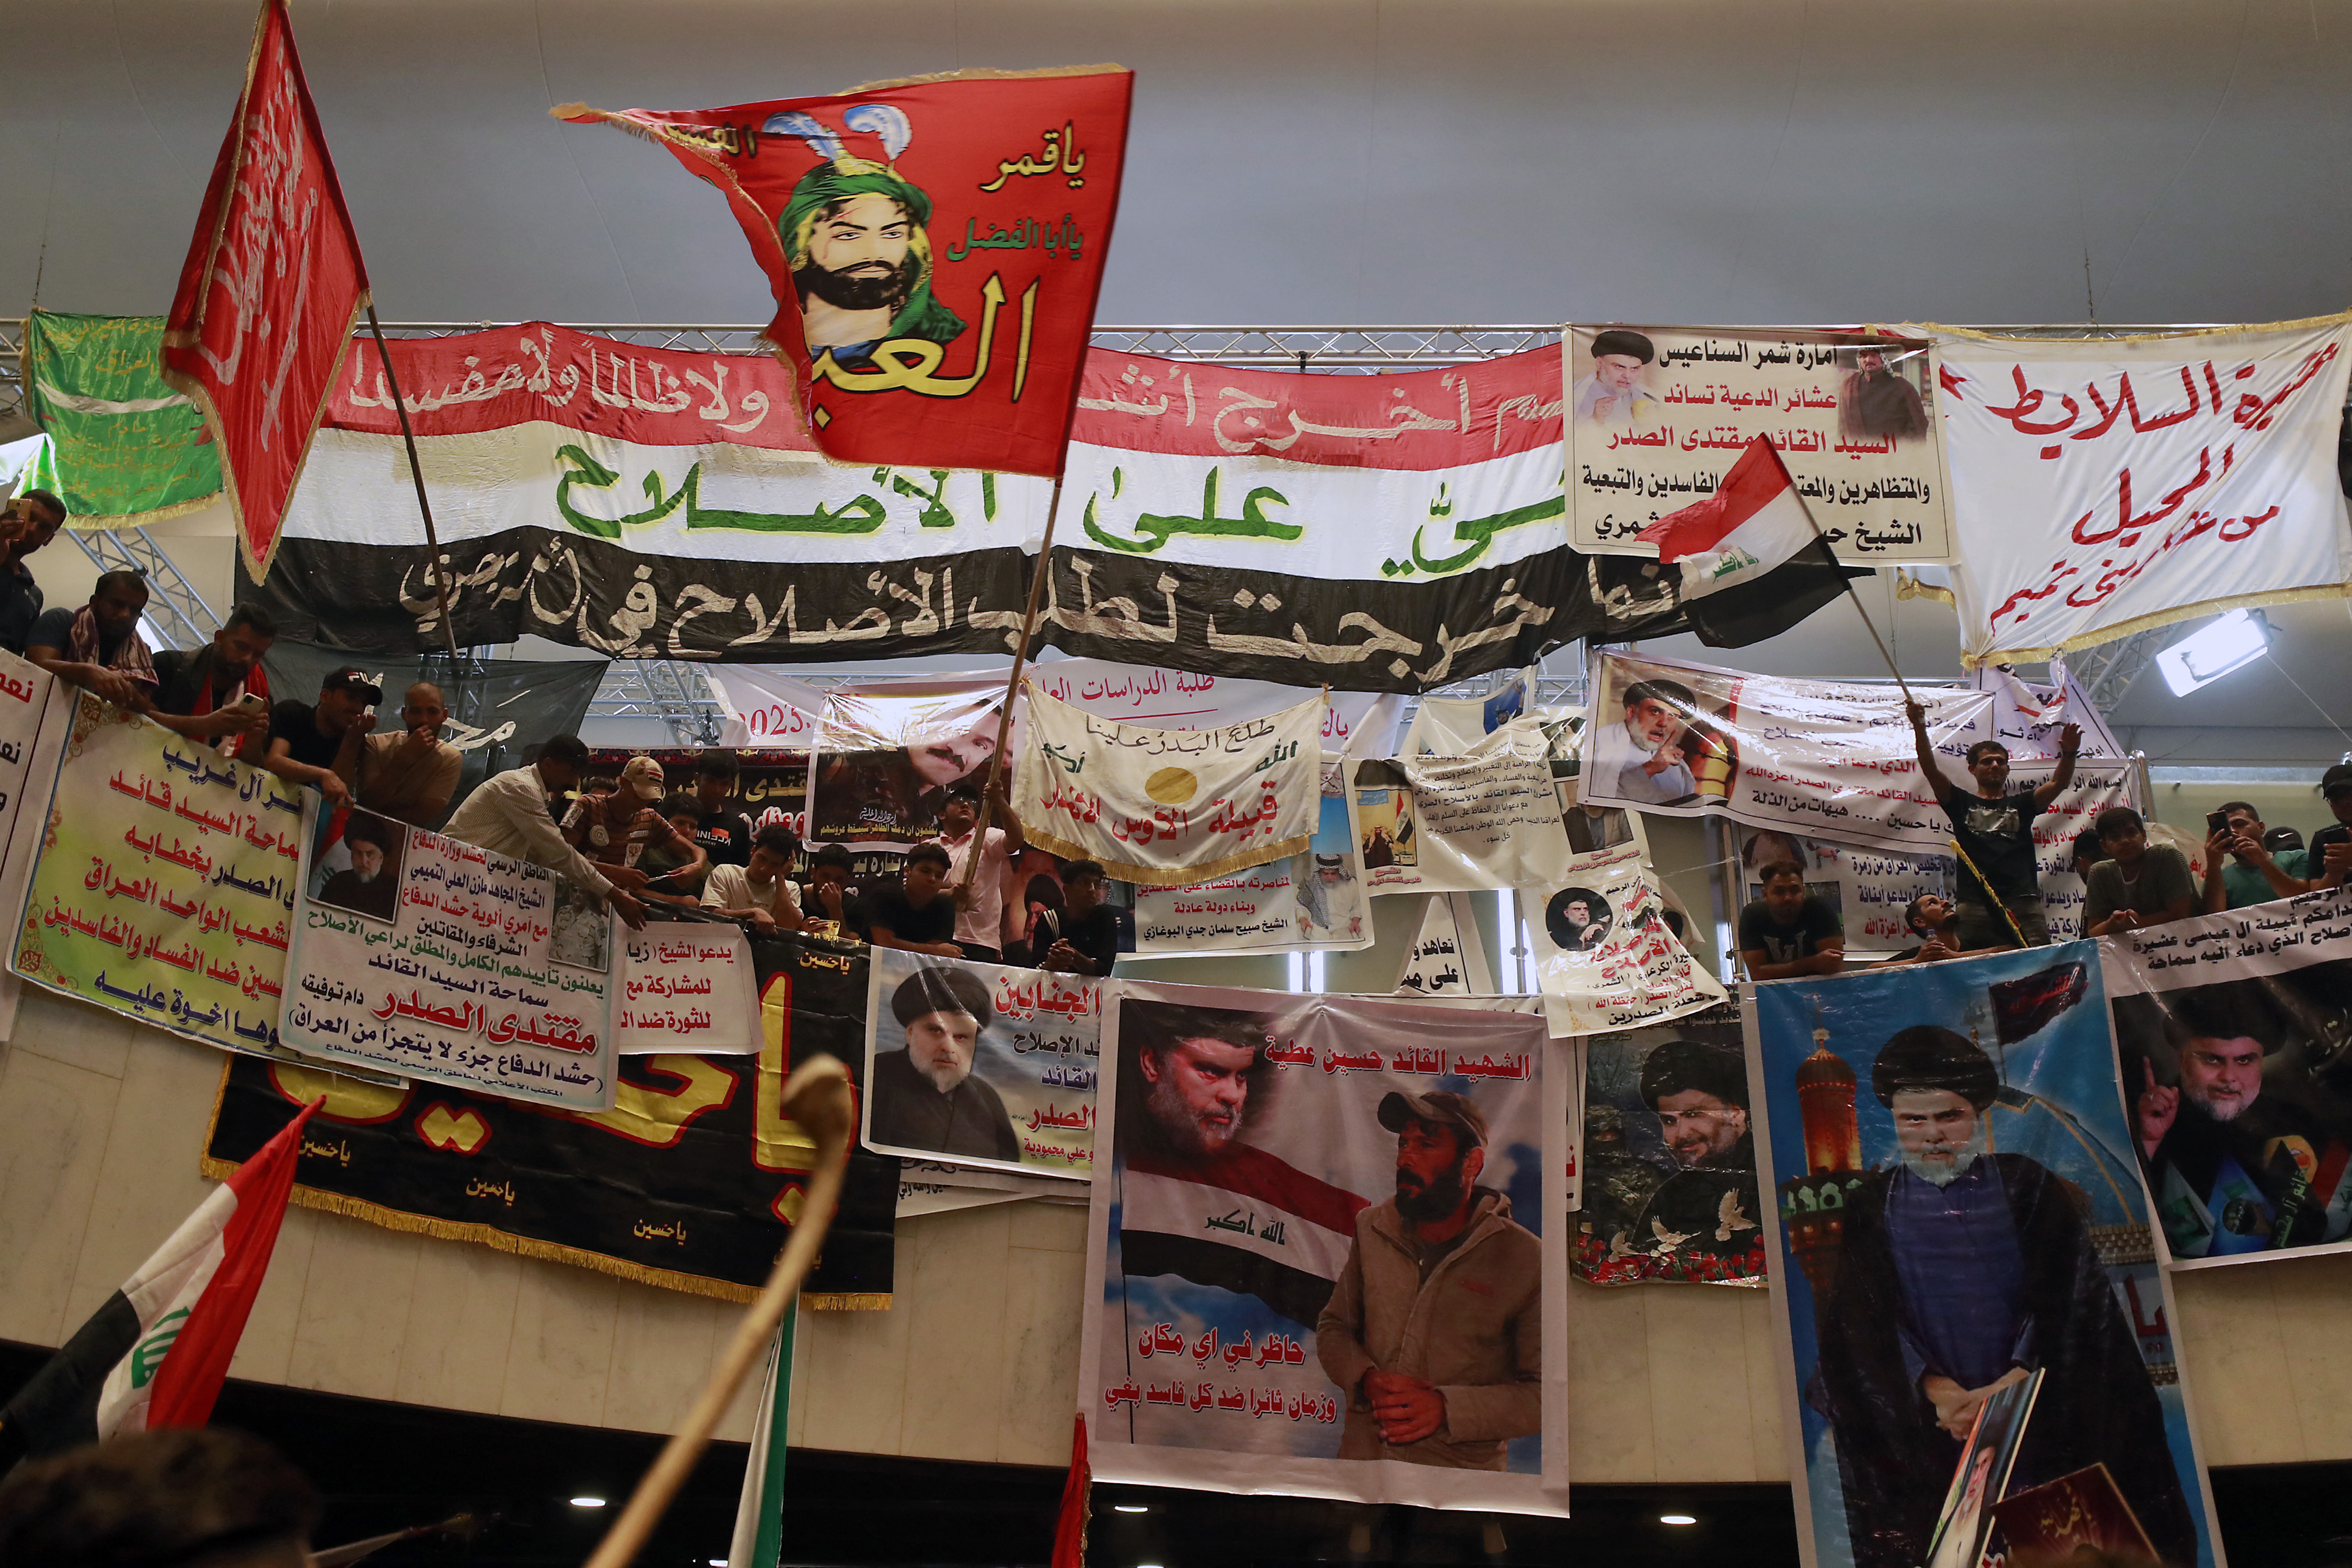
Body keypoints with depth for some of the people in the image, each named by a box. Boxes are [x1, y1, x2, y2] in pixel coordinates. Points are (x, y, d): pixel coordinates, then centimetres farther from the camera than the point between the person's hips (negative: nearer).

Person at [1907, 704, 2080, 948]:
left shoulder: (2021, 804, 23)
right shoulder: (1962, 803, 18)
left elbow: (2058, 783, 9)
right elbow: (1930, 769, 5)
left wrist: (2068, 754, -11)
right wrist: (1920, 728, -8)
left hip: (2023, 903, 1)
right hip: (1976, 905, -1)